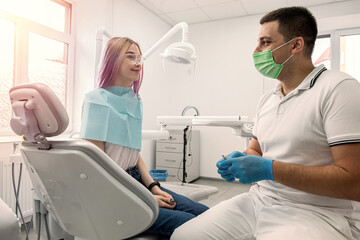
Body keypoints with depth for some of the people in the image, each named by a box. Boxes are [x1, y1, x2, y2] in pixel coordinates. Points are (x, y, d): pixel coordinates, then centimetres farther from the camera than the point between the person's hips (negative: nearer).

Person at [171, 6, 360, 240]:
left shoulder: (339, 89, -12)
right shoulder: (267, 99, 12)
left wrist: (269, 169, -22)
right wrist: (238, 160, -4)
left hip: (315, 214, -6)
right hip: (258, 201, 7)